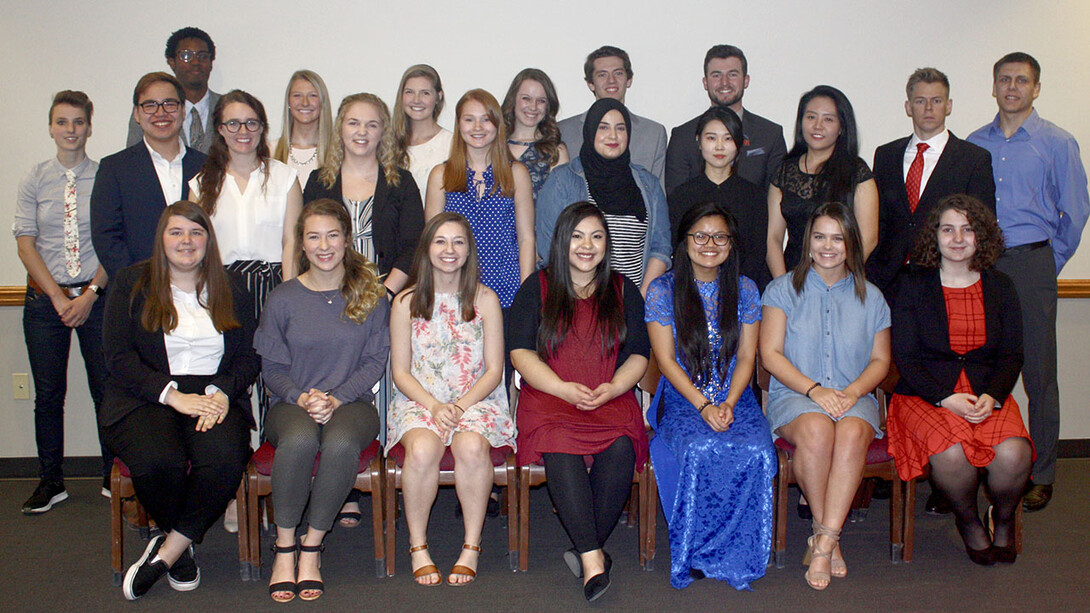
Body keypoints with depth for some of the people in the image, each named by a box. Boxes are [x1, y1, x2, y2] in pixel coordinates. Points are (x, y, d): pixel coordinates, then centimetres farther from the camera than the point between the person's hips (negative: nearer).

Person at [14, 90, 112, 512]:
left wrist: (90, 294, -11)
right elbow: (25, 243, 1)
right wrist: (59, 296, -8)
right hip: (45, 298, 2)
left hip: (97, 296, -1)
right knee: (48, 394, 7)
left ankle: (113, 477, 15)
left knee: (107, 389, 0)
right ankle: (50, 482, 19)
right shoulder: (34, 180, 6)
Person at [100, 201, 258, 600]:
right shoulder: (132, 283, 9)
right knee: (157, 460, -34)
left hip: (214, 398, 1)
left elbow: (249, 356, 8)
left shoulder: (232, 288, 15)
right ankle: (182, 546, -4)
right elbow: (118, 355, -2)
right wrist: (173, 395, -15)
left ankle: (166, 552, -14)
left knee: (225, 458, -32)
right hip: (146, 398, -1)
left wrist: (222, 392, -14)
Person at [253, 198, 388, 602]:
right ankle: (285, 546, -19)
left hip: (351, 402, 0)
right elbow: (272, 367, 6)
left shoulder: (371, 296, 6)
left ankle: (312, 546, -18)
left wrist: (335, 398, -14)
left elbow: (375, 361, 1)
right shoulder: (282, 299, 7)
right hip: (292, 404, 0)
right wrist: (301, 398, -14)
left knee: (341, 443, -35)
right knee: (299, 439, -35)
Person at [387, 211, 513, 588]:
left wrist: (462, 404, -14)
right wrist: (434, 405, -14)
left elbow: (494, 370, 2)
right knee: (423, 449, -33)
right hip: (419, 399, 0)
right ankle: (417, 545, -13)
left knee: (472, 447, -34)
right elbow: (401, 372, 4)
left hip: (477, 399, 0)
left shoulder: (485, 300, 5)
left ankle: (471, 546, -16)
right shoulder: (407, 303, 6)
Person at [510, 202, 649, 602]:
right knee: (559, 448, -34)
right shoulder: (537, 287, 11)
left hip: (611, 399, 1)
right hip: (549, 396, -1)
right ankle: (594, 556, -34)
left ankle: (587, 548, -19)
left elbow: (638, 355, 12)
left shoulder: (623, 290, 17)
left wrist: (612, 388, -9)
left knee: (620, 447, -32)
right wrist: (565, 389, -12)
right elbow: (521, 352, 3)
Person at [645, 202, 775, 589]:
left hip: (736, 397, 2)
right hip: (682, 398, -2)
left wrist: (728, 404, -11)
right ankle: (696, 554, -14)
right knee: (700, 450, -33)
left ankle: (737, 554, -13)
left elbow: (746, 357, 6)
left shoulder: (744, 290, 10)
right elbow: (666, 359, -3)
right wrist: (703, 405, -15)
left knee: (756, 451, -29)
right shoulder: (663, 291, 2)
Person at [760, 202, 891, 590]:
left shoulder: (870, 297, 15)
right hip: (794, 394, -1)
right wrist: (814, 389, -14)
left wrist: (853, 391, -7)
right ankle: (828, 537, -20)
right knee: (816, 428, -37)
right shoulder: (784, 289, 8)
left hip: (854, 397, 2)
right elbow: (770, 353, 0)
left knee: (853, 432, -35)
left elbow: (880, 360, 14)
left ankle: (823, 544, -31)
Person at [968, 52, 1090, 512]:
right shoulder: (975, 144, 12)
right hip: (979, 267, 3)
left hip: (1031, 266, -3)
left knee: (1038, 374, 0)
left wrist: (1046, 263, 5)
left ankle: (1040, 475, 9)